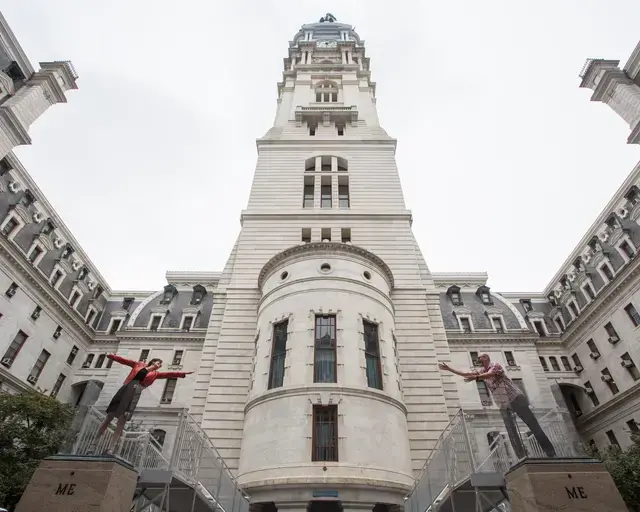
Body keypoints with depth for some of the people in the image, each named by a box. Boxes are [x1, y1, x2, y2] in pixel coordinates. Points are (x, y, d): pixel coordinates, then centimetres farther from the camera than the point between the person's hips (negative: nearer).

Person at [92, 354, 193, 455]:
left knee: (122, 419, -9)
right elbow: (124, 360, 18)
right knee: (110, 415, 1)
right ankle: (96, 439, 19)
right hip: (125, 388, 0)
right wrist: (112, 356, 14)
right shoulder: (139, 364, 17)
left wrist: (182, 373, -3)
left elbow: (169, 374, 6)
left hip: (135, 393, 0)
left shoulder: (155, 374, 16)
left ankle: (111, 448, -5)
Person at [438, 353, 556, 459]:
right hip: (503, 406, 6)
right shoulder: (481, 372, 14)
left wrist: (475, 377, -42)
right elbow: (465, 374, 16)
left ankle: (551, 454, 2)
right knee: (512, 434, 1)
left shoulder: (496, 365, -5)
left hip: (515, 398, -6)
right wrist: (448, 368, 13)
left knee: (533, 424, -5)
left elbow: (489, 374, -26)